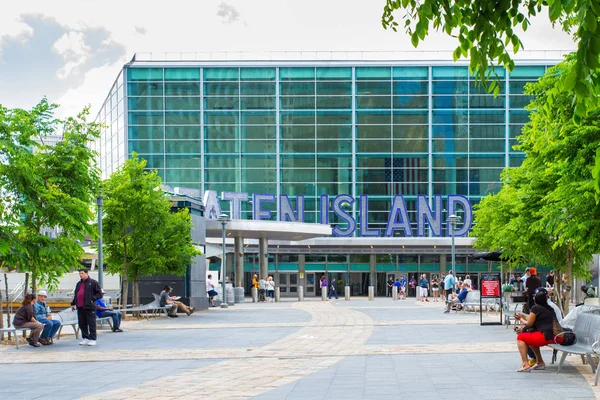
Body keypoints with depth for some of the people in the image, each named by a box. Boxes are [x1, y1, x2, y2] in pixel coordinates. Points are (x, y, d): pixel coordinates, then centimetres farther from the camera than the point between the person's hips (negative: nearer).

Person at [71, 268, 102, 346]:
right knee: (82, 324, 8)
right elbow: (76, 294, 28)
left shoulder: (93, 282, -1)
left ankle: (92, 339, -2)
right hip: (80, 307, 7)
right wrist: (73, 303, 20)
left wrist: (93, 299, -14)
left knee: (91, 323, -5)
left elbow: (99, 293, -3)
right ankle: (85, 338, 17)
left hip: (89, 307, -7)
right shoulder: (79, 284, 20)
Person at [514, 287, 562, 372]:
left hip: (547, 336, -9)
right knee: (531, 337, 29)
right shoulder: (549, 308, 21)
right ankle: (540, 362, 26)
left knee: (520, 338, 4)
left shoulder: (536, 308, -3)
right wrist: (523, 317, 24)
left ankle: (525, 364, -8)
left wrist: (521, 319, 21)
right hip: (558, 337, 9)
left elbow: (529, 323, 3)